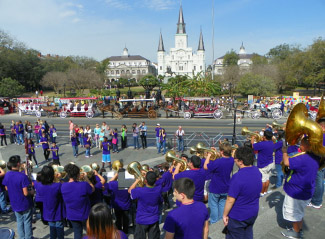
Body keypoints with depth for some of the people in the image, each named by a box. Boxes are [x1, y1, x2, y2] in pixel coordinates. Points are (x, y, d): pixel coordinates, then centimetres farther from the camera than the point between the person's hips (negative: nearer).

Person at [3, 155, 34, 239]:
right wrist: (31, 192, -6)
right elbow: (25, 193, -25)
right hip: (25, 204, -5)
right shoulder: (22, 176, -27)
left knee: (19, 222, 20)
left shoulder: (7, 175, -9)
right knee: (27, 223, 11)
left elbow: (6, 188, 6)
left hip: (14, 204, 6)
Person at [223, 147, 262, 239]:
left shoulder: (238, 177, -32)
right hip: (253, 213, 7)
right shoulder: (257, 171, -8)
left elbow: (230, 200, -25)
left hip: (238, 217, -6)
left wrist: (225, 215, -11)